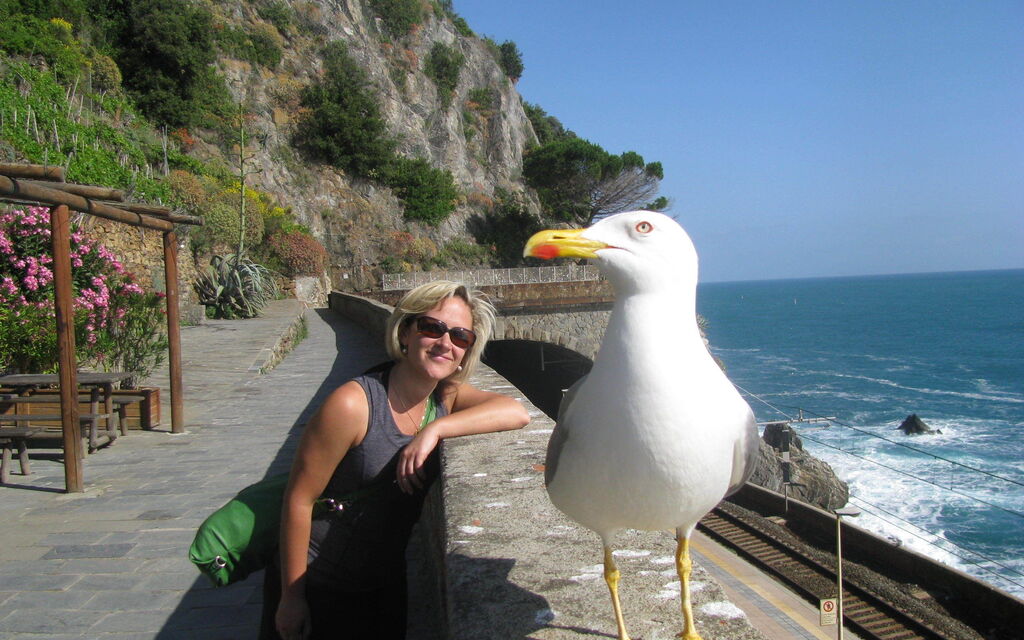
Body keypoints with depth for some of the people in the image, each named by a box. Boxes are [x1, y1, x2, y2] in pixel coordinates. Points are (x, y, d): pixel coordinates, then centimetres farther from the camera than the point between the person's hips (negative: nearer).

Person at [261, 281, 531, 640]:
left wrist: (436, 429, -29)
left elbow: (516, 413, -18)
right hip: (319, 585, -5)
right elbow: (299, 500, -20)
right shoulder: (353, 404, -24)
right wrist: (291, 598, -15)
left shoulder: (447, 396, -4)